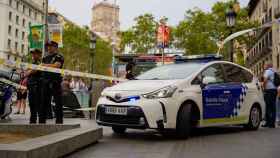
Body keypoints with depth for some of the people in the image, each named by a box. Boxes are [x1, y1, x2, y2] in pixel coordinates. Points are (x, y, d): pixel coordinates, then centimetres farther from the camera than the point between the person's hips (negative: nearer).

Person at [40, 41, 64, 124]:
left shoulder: (59, 57, 2)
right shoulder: (45, 58, 22)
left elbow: (56, 65, -14)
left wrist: (45, 65, -5)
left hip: (55, 82, -6)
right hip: (45, 82, 6)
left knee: (58, 103, -4)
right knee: (44, 102, 8)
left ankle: (59, 121, 0)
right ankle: (42, 121, 14)